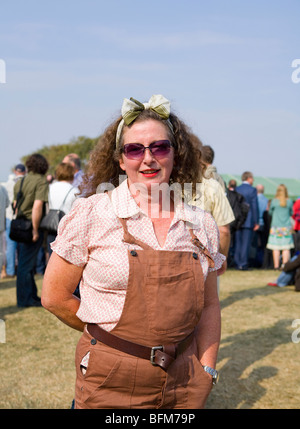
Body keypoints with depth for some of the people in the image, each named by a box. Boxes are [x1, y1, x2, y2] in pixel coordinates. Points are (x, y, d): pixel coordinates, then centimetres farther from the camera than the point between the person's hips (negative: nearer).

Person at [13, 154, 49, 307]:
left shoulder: (20, 182, 12)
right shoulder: (42, 182, -12)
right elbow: (37, 206, -22)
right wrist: (35, 229, -18)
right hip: (31, 227, -8)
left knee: (28, 263, 16)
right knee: (26, 264, -2)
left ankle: (32, 295, 26)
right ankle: (24, 299, 6)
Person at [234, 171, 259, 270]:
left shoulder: (236, 189, 7)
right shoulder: (252, 190, -6)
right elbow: (254, 206, -7)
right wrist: (256, 222, -3)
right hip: (248, 221, -4)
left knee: (238, 243, 11)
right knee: (246, 243, -1)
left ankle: (237, 263, 12)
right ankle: (243, 264, -1)